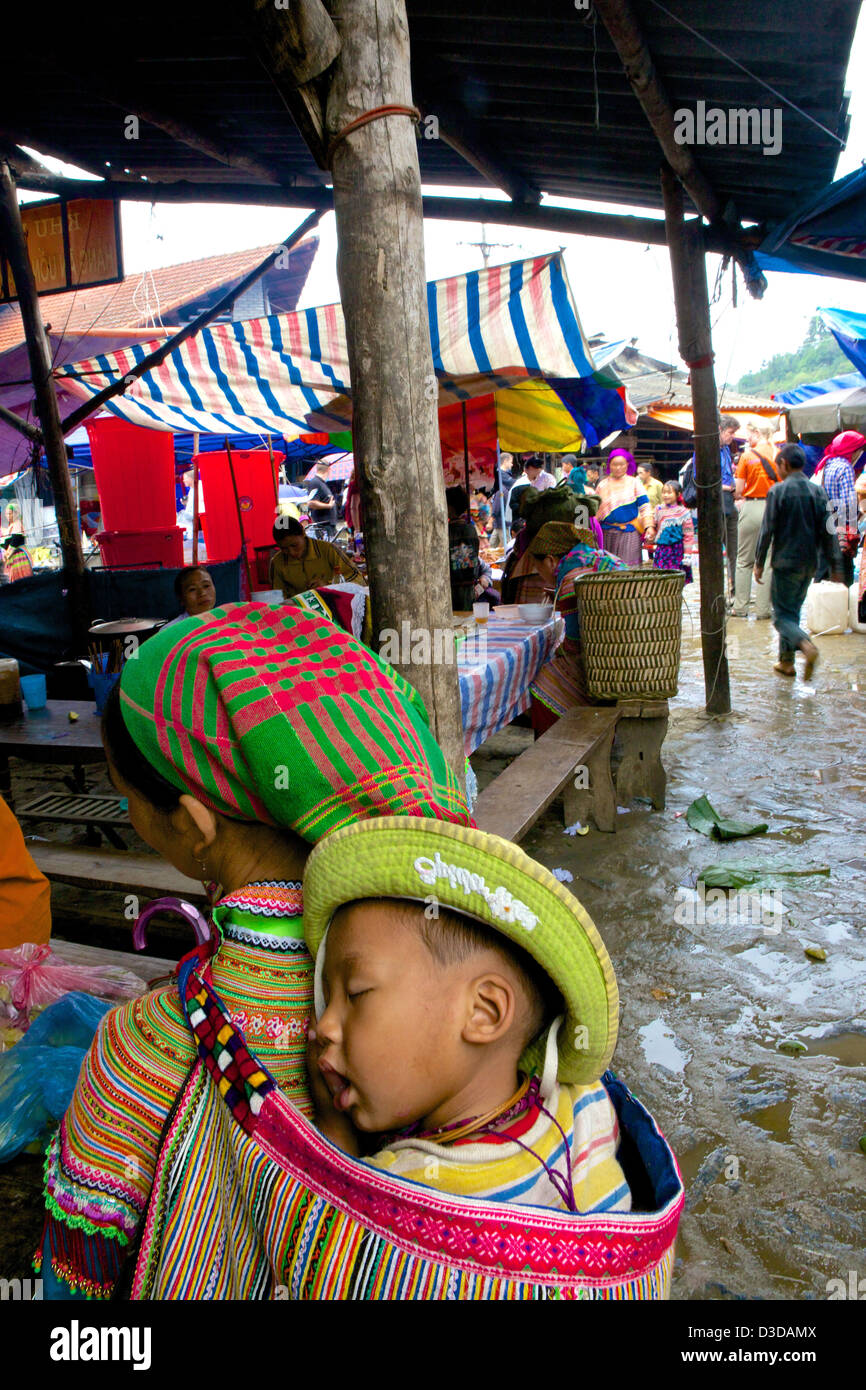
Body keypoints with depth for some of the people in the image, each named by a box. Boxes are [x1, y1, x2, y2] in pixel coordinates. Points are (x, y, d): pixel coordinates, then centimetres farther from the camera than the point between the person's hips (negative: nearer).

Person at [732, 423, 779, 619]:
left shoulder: (747, 455, -2)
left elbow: (739, 489, -3)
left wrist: (740, 497, 18)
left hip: (751, 507, -1)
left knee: (744, 561, 8)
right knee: (768, 560, 4)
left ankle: (740, 607, 9)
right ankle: (763, 609, 4)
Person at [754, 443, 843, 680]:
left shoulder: (778, 491, -9)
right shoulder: (818, 491, 4)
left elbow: (767, 530, -9)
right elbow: (828, 531, 3)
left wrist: (759, 562, -1)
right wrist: (835, 565, 7)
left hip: (786, 562, -5)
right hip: (810, 563, 5)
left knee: (782, 615, 0)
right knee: (792, 610, 17)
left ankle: (806, 645, -27)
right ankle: (786, 661, 20)